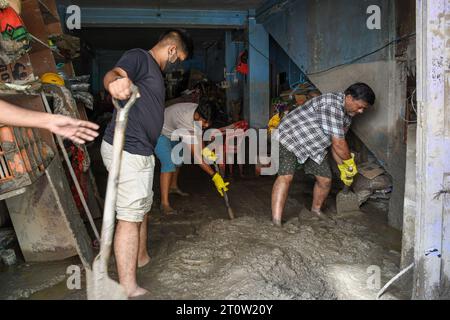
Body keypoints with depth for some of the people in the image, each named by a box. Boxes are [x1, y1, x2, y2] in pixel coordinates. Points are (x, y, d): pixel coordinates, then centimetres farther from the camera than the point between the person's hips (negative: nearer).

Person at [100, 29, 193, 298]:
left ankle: (142, 258, 42)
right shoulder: (139, 57, -8)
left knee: (142, 209, 23)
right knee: (130, 217, -8)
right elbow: (114, 73, -31)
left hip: (139, 151, 10)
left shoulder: (154, 71, 22)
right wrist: (115, 82, -55)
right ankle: (128, 289, 0)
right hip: (127, 150, -10)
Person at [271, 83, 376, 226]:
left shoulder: (347, 114, 4)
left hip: (314, 146, 9)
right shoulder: (332, 105, -30)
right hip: (290, 137, -9)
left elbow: (337, 142, 10)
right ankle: (276, 221, -29)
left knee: (325, 180, 5)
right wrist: (350, 163, -13)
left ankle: (316, 209, 33)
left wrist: (343, 168, 7)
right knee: (286, 176, -25)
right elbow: (338, 142, -28)